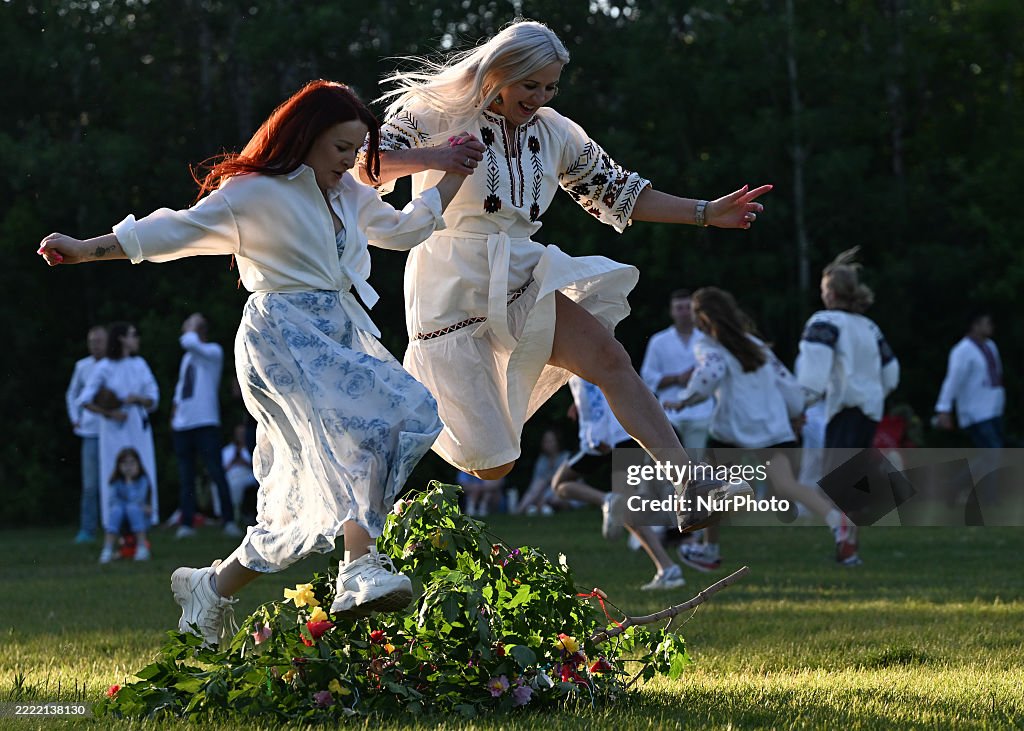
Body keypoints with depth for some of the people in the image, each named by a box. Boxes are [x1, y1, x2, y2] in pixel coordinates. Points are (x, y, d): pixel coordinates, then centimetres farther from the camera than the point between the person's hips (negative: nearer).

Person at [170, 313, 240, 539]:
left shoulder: (213, 352, -3)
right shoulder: (187, 358, 21)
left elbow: (189, 342, -21)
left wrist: (192, 327, -4)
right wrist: (175, 410, 16)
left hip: (205, 424, -7)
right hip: (183, 425, 7)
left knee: (216, 473, -9)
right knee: (185, 476, 6)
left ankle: (229, 521, -7)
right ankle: (186, 523, 7)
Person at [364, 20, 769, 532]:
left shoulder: (554, 134, 10)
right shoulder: (441, 114, -5)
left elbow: (616, 193, 16)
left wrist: (707, 213, 8)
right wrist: (431, 158, -27)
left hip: (519, 285, 5)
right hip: (452, 292, -5)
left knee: (609, 357, -22)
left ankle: (691, 490, -29)